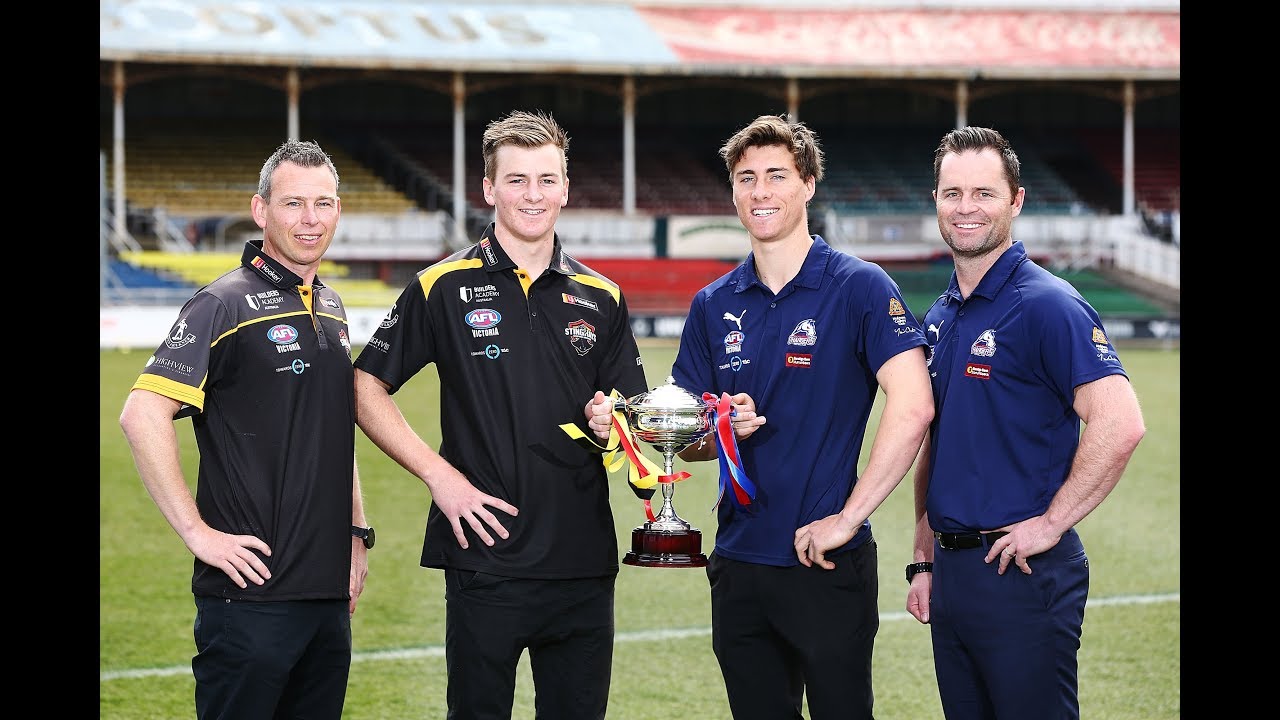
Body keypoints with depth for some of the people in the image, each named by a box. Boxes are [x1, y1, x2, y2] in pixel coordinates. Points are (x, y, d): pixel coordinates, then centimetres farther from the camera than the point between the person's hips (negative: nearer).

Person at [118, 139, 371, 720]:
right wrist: (197, 532, -19)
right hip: (251, 593, -7)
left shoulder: (330, 308, 15)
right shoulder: (225, 304, -9)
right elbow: (142, 415, -19)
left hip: (329, 592, 7)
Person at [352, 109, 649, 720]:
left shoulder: (600, 298, 11)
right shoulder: (446, 287, 1)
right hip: (486, 560, -3)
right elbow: (365, 388, 2)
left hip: (584, 560, 3)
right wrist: (437, 473, -8)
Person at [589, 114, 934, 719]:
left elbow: (912, 407, -18)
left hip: (828, 564, -5)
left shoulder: (859, 287, -7)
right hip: (740, 563, 5)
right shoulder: (713, 306, 10)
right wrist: (723, 429, -9)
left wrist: (846, 518, -19)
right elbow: (687, 441, 14)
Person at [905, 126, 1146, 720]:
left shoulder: (1048, 305, -11)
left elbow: (1120, 424, -22)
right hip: (952, 573, 8)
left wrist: (1050, 523, -17)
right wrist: (923, 561, 17)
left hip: (1024, 576, -8)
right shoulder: (940, 317, 14)